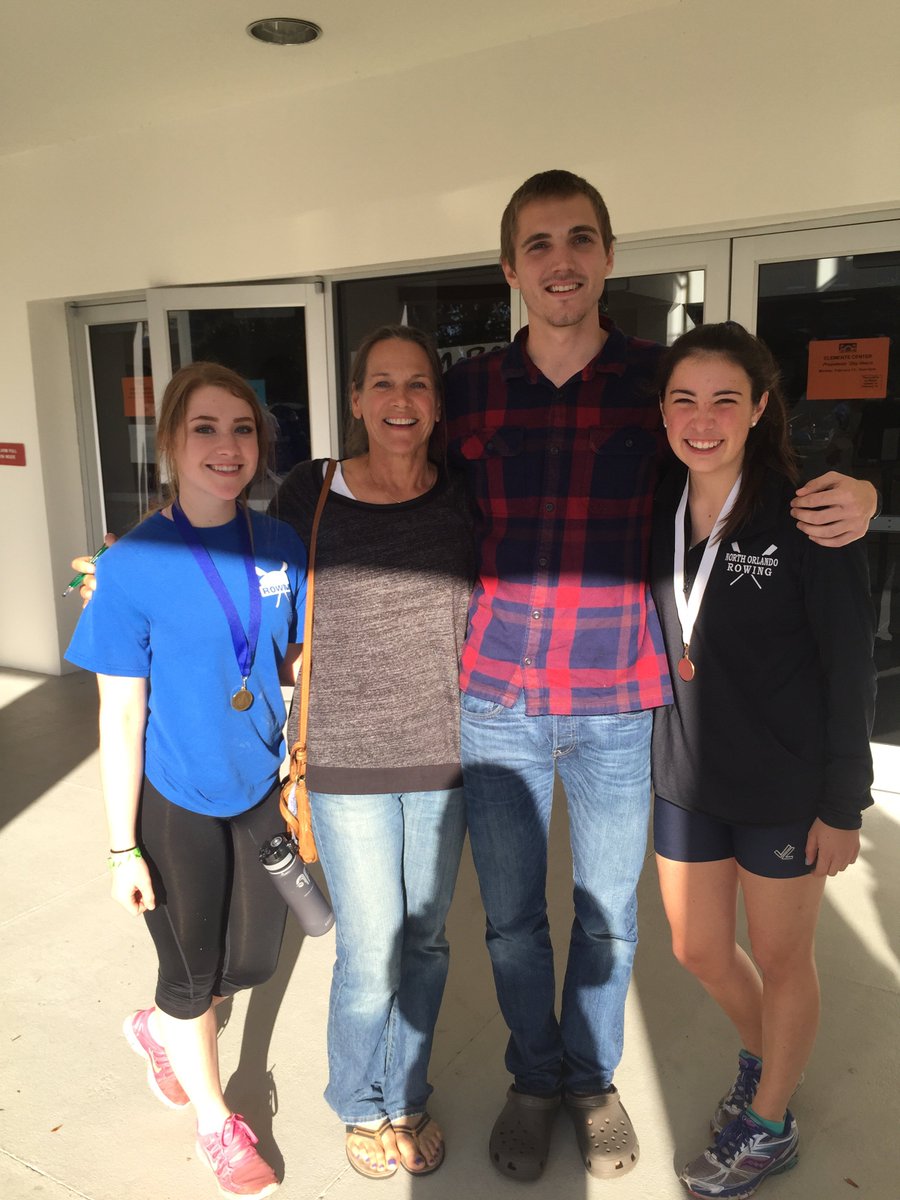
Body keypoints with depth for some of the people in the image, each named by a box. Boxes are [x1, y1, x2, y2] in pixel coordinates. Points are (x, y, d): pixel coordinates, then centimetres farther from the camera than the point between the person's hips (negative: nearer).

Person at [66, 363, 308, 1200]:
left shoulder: (281, 547, -6)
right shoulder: (133, 566, -18)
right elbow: (119, 719, -13)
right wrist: (123, 849, -9)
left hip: (259, 786, 5)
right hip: (177, 801, -4)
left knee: (253, 962, 19)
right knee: (191, 970, 15)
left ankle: (157, 1031, 52)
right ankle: (216, 1125, 43)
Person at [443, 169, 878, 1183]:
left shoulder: (659, 379, -3)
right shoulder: (470, 388, -1)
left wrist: (851, 499, -13)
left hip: (618, 707, 0)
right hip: (498, 701, 1)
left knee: (607, 913, 17)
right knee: (511, 916, 15)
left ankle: (591, 1078, 44)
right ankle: (533, 1077, 43)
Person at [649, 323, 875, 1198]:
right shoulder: (659, 511, 0)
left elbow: (850, 668, -13)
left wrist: (842, 805, -11)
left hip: (783, 783, -5)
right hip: (685, 773, 5)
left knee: (780, 957, 15)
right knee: (697, 948, 19)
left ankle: (768, 1125, 40)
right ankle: (763, 1057, 51)